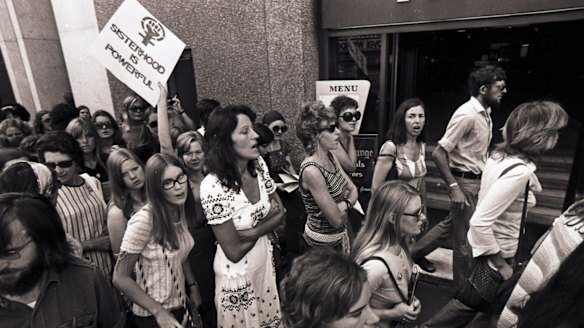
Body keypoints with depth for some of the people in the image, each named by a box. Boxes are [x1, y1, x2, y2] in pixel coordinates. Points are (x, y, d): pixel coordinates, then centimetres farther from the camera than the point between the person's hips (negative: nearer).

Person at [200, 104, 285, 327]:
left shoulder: (258, 165, -10)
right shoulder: (213, 187, -29)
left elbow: (280, 212, -2)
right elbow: (234, 251, -22)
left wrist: (253, 231, -18)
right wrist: (266, 221, -10)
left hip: (265, 261, 6)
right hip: (237, 274, -5)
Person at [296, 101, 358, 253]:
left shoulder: (330, 157, -3)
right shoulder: (311, 170, -29)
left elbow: (353, 190, 3)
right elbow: (336, 220, -24)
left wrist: (344, 204, -18)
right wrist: (348, 203, -5)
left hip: (340, 233, 8)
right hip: (325, 241, -7)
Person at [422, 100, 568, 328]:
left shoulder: (500, 155, -3)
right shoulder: (518, 171, -30)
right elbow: (479, 222, -32)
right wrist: (501, 263, -22)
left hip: (490, 246, 9)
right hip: (496, 253, -9)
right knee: (469, 303, 12)